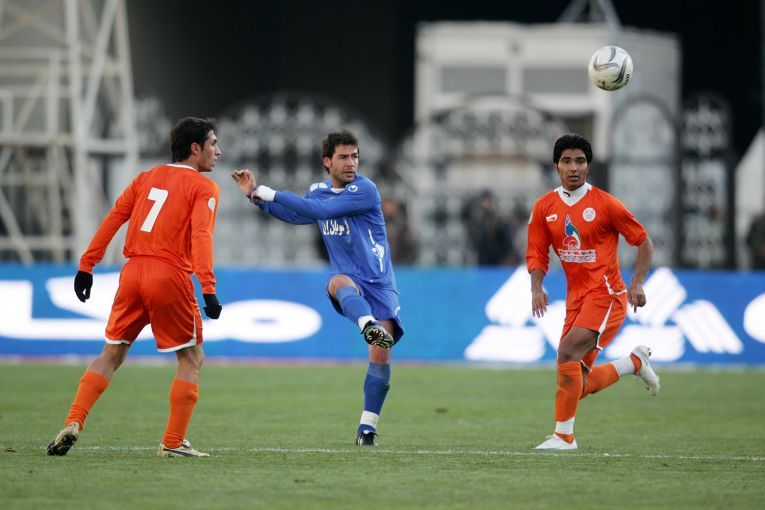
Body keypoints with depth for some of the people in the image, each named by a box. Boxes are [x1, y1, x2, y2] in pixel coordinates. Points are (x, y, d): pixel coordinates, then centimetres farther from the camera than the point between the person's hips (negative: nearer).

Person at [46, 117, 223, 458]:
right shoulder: (204, 188, 0)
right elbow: (201, 236, -15)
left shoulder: (147, 177, 17)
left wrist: (86, 266, 13)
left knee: (111, 355, 14)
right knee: (191, 359, 9)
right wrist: (208, 289, -21)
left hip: (133, 272, 5)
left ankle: (73, 424, 0)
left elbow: (113, 219, 11)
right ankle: (173, 443, 3)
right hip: (170, 276, -5)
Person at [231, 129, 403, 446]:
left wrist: (271, 194, -17)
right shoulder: (318, 191, 8)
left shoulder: (365, 190, -12)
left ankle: (367, 426, -1)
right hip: (348, 281, 2)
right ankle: (369, 326, -68)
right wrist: (255, 195, 20)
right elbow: (296, 214, 30)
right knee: (339, 282, -37)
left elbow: (321, 210, -21)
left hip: (379, 284, -2)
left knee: (381, 354, -14)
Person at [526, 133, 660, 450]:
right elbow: (537, 254, 9)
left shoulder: (604, 204, -7)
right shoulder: (544, 207, 5)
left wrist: (637, 282, -11)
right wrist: (536, 289, -9)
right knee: (579, 386, 2)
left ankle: (564, 435, -19)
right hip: (576, 299, 6)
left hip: (605, 294, -6)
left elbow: (644, 241, 0)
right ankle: (635, 362, 28)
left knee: (567, 353, -26)